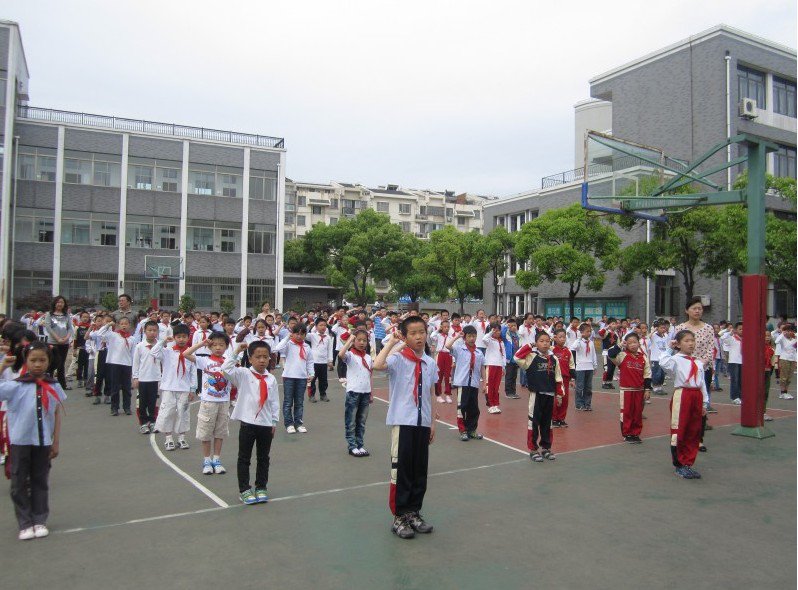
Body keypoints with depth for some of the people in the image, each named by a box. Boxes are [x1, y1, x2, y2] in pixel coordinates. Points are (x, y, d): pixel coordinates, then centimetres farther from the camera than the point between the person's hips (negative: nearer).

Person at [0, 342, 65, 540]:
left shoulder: (54, 387, -1)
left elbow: (57, 415, 4)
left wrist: (56, 442, 4)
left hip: (43, 442, 2)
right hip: (20, 441, -2)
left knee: (40, 482, 12)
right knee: (19, 483, 6)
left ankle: (39, 521, 24)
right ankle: (25, 524, 19)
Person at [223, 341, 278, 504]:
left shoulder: (271, 379, 3)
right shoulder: (243, 374, -6)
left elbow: (274, 402, 8)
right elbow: (226, 369, -23)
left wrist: (274, 422, 7)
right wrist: (236, 352, -23)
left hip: (266, 424, 3)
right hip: (247, 423, -3)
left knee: (263, 458, 13)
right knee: (244, 458, 7)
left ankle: (261, 488, 26)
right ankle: (244, 490, 18)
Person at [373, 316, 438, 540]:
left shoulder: (430, 362, 7)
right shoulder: (398, 358, -10)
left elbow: (430, 394, 13)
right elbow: (377, 365, -31)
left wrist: (432, 421, 13)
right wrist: (391, 343, -22)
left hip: (423, 423, 5)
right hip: (402, 421, -5)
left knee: (420, 470, 12)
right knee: (401, 469, 2)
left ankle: (413, 512, 26)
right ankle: (399, 517, 15)